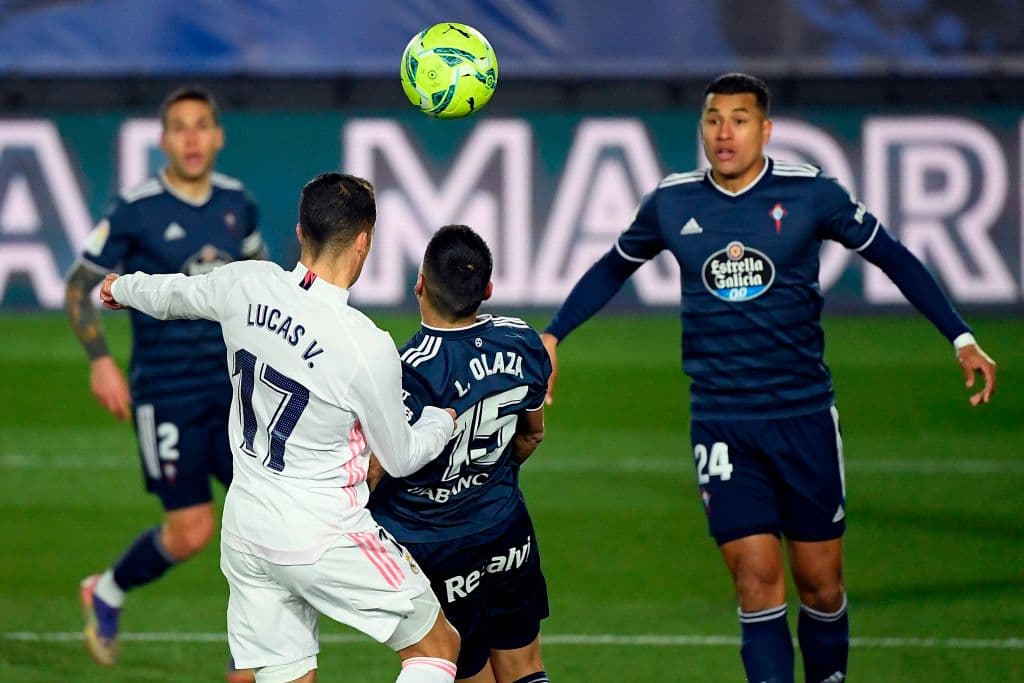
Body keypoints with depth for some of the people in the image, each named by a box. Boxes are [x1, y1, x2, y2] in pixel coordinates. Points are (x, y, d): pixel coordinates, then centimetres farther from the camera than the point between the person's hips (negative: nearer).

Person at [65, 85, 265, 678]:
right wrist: (101, 361, -11)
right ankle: (107, 595, 24)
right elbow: (80, 287, -1)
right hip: (167, 392, -5)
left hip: (234, 384, 5)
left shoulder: (237, 203, 4)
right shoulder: (135, 211, -10)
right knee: (192, 531, -6)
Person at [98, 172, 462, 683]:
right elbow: (400, 459, -5)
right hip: (326, 541, -6)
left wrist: (123, 287, 42)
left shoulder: (246, 286, -6)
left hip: (244, 529, 6)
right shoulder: (366, 347, -21)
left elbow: (173, 295, 18)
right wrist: (443, 420, 17)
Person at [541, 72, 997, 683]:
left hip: (804, 415, 0)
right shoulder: (672, 203, 2)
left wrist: (961, 338, 2)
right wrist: (551, 336, 13)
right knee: (757, 580, -10)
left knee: (821, 583, 4)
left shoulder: (809, 193, -4)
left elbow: (892, 258, 5)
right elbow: (613, 270, 20)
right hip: (721, 422, 0)